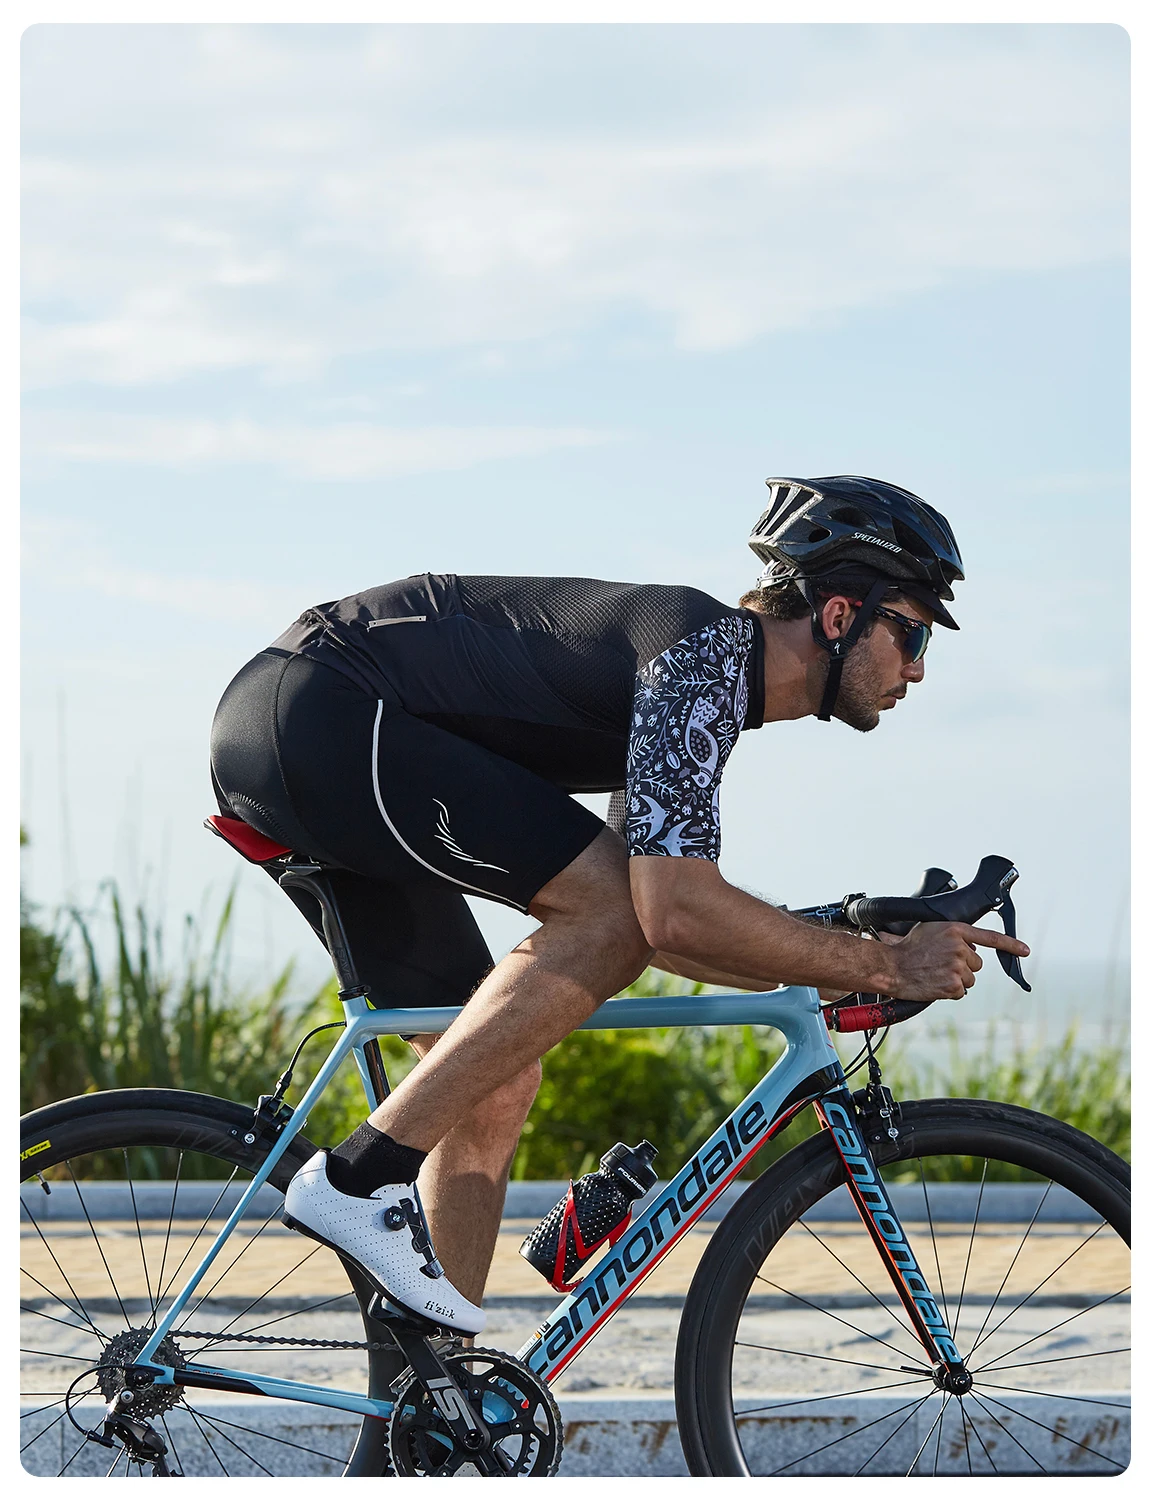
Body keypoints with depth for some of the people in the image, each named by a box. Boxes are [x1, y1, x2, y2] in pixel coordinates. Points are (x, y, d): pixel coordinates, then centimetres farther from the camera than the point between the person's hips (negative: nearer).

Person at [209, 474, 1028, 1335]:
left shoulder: (717, 674, 15)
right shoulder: (704, 647, -16)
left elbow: (654, 925, 22)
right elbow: (673, 910, -26)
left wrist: (835, 964, 12)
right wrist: (885, 968, -17)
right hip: (311, 711, -10)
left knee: (499, 1086, 9)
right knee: (611, 910, -20)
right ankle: (360, 1180, -18)